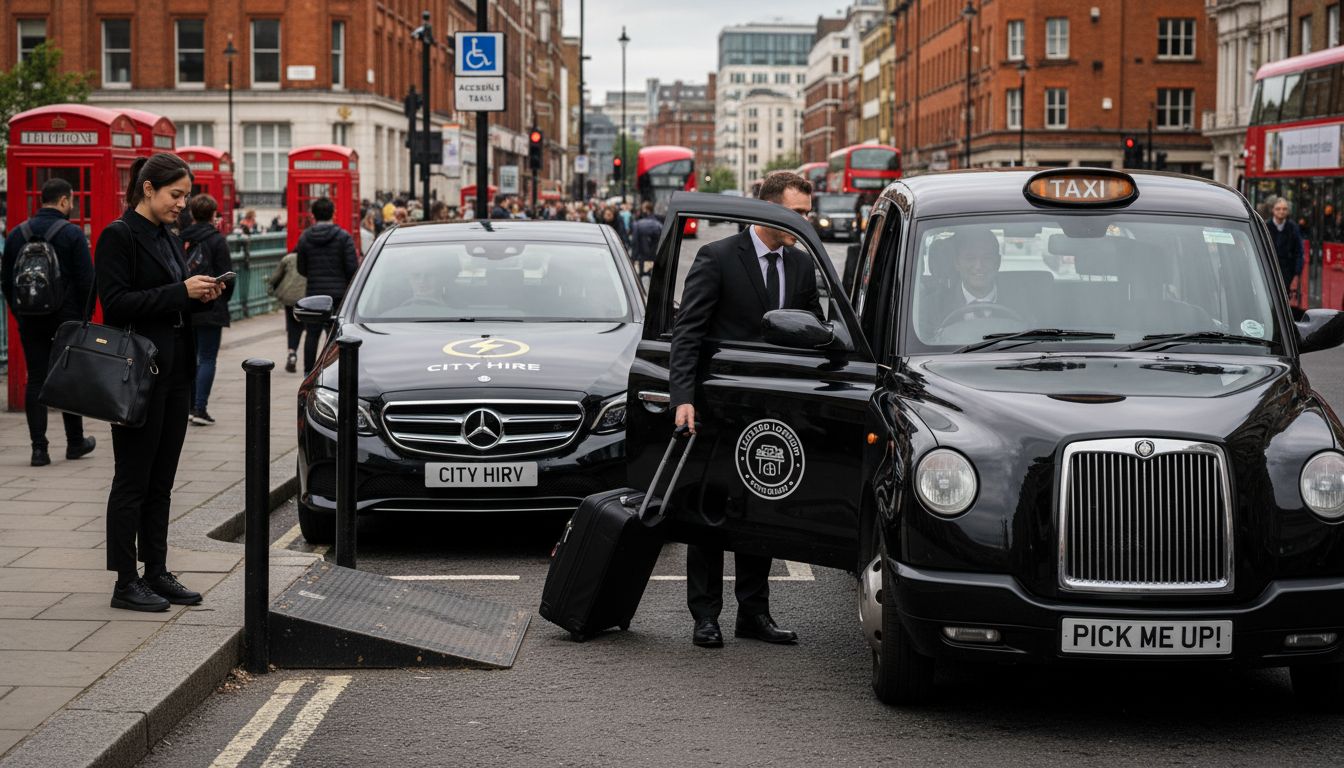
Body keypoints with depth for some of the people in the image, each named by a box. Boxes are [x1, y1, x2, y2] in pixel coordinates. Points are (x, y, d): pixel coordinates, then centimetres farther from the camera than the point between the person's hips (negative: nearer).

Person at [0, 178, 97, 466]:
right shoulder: (72, 234, -9)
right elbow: (86, 280, -12)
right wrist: (84, 314, 1)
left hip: (30, 321, 3)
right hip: (66, 318, -3)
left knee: (35, 380, 4)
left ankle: (39, 447, -2)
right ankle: (75, 442, 20)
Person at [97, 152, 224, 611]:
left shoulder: (166, 238, 15)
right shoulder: (119, 237, -10)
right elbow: (115, 304, -17)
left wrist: (201, 298, 1)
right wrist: (181, 291, -19)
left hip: (174, 371, 8)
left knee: (161, 482, 12)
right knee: (133, 481, -2)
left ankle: (157, 573, 18)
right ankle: (126, 583, 4)